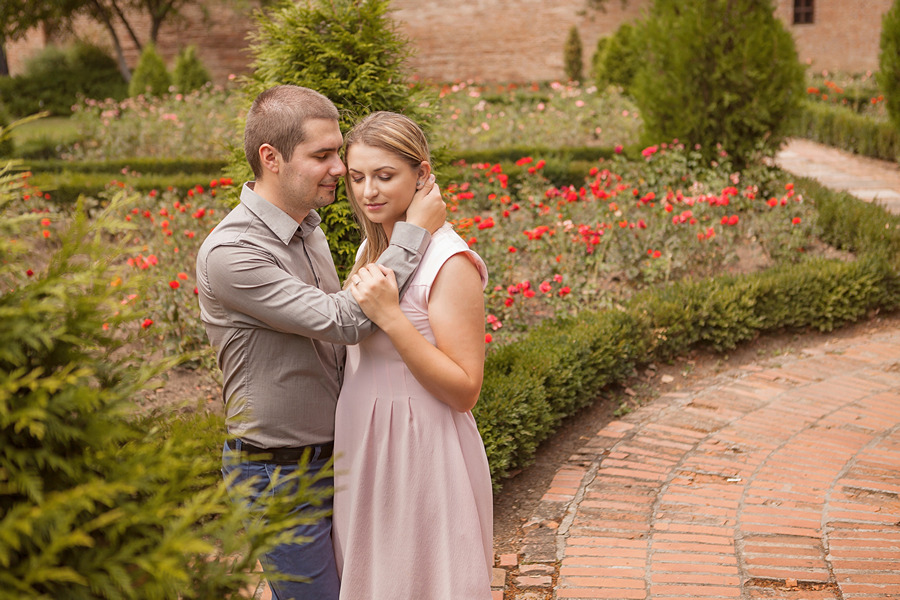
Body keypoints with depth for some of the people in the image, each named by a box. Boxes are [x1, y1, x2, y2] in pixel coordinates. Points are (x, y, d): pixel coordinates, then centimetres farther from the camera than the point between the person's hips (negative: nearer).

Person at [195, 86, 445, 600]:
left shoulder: (307, 226, 5)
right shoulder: (230, 253, -24)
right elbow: (343, 321, -28)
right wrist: (414, 234, -22)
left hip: (333, 457, 8)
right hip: (279, 475, -8)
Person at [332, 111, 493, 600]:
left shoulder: (450, 263, -19)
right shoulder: (373, 248, 7)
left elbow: (464, 390, -22)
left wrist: (389, 316, -27)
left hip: (421, 455, -8)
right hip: (363, 450, 8)